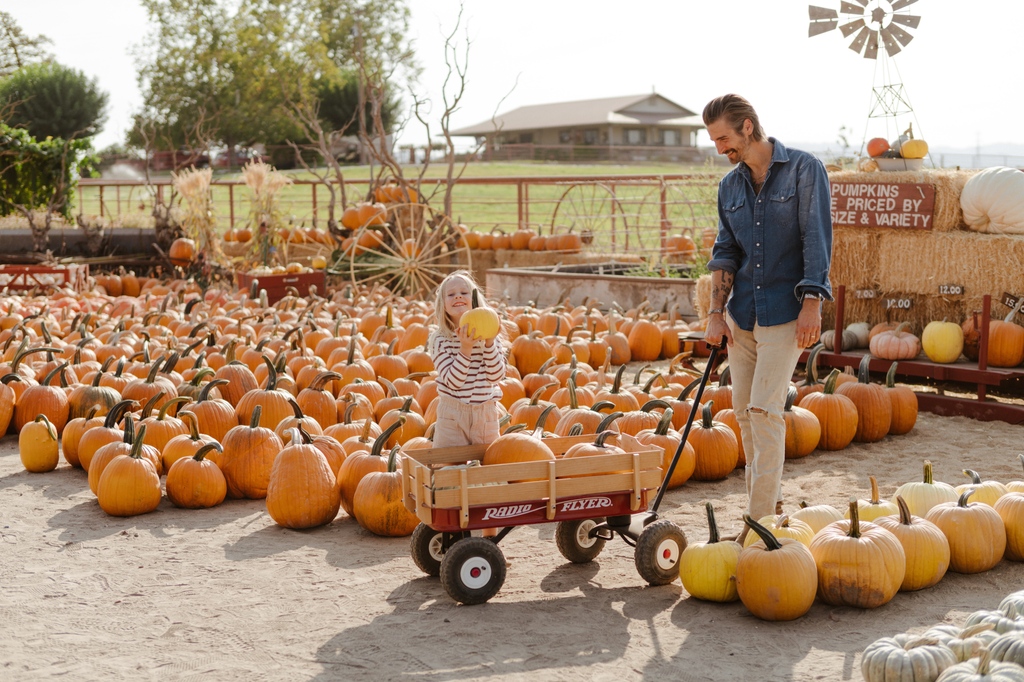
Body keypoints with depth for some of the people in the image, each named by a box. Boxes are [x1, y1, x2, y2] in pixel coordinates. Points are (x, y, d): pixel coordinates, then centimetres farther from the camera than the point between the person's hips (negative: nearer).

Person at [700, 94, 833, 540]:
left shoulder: (804, 170, -5)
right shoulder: (730, 186, 10)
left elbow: (817, 240, -11)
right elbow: (725, 252, 10)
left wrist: (811, 304, -17)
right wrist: (716, 312, 0)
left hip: (785, 312, -6)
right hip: (742, 313, 6)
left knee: (764, 409, -11)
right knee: (744, 410, 8)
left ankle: (761, 519, -6)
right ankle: (770, 501, 23)